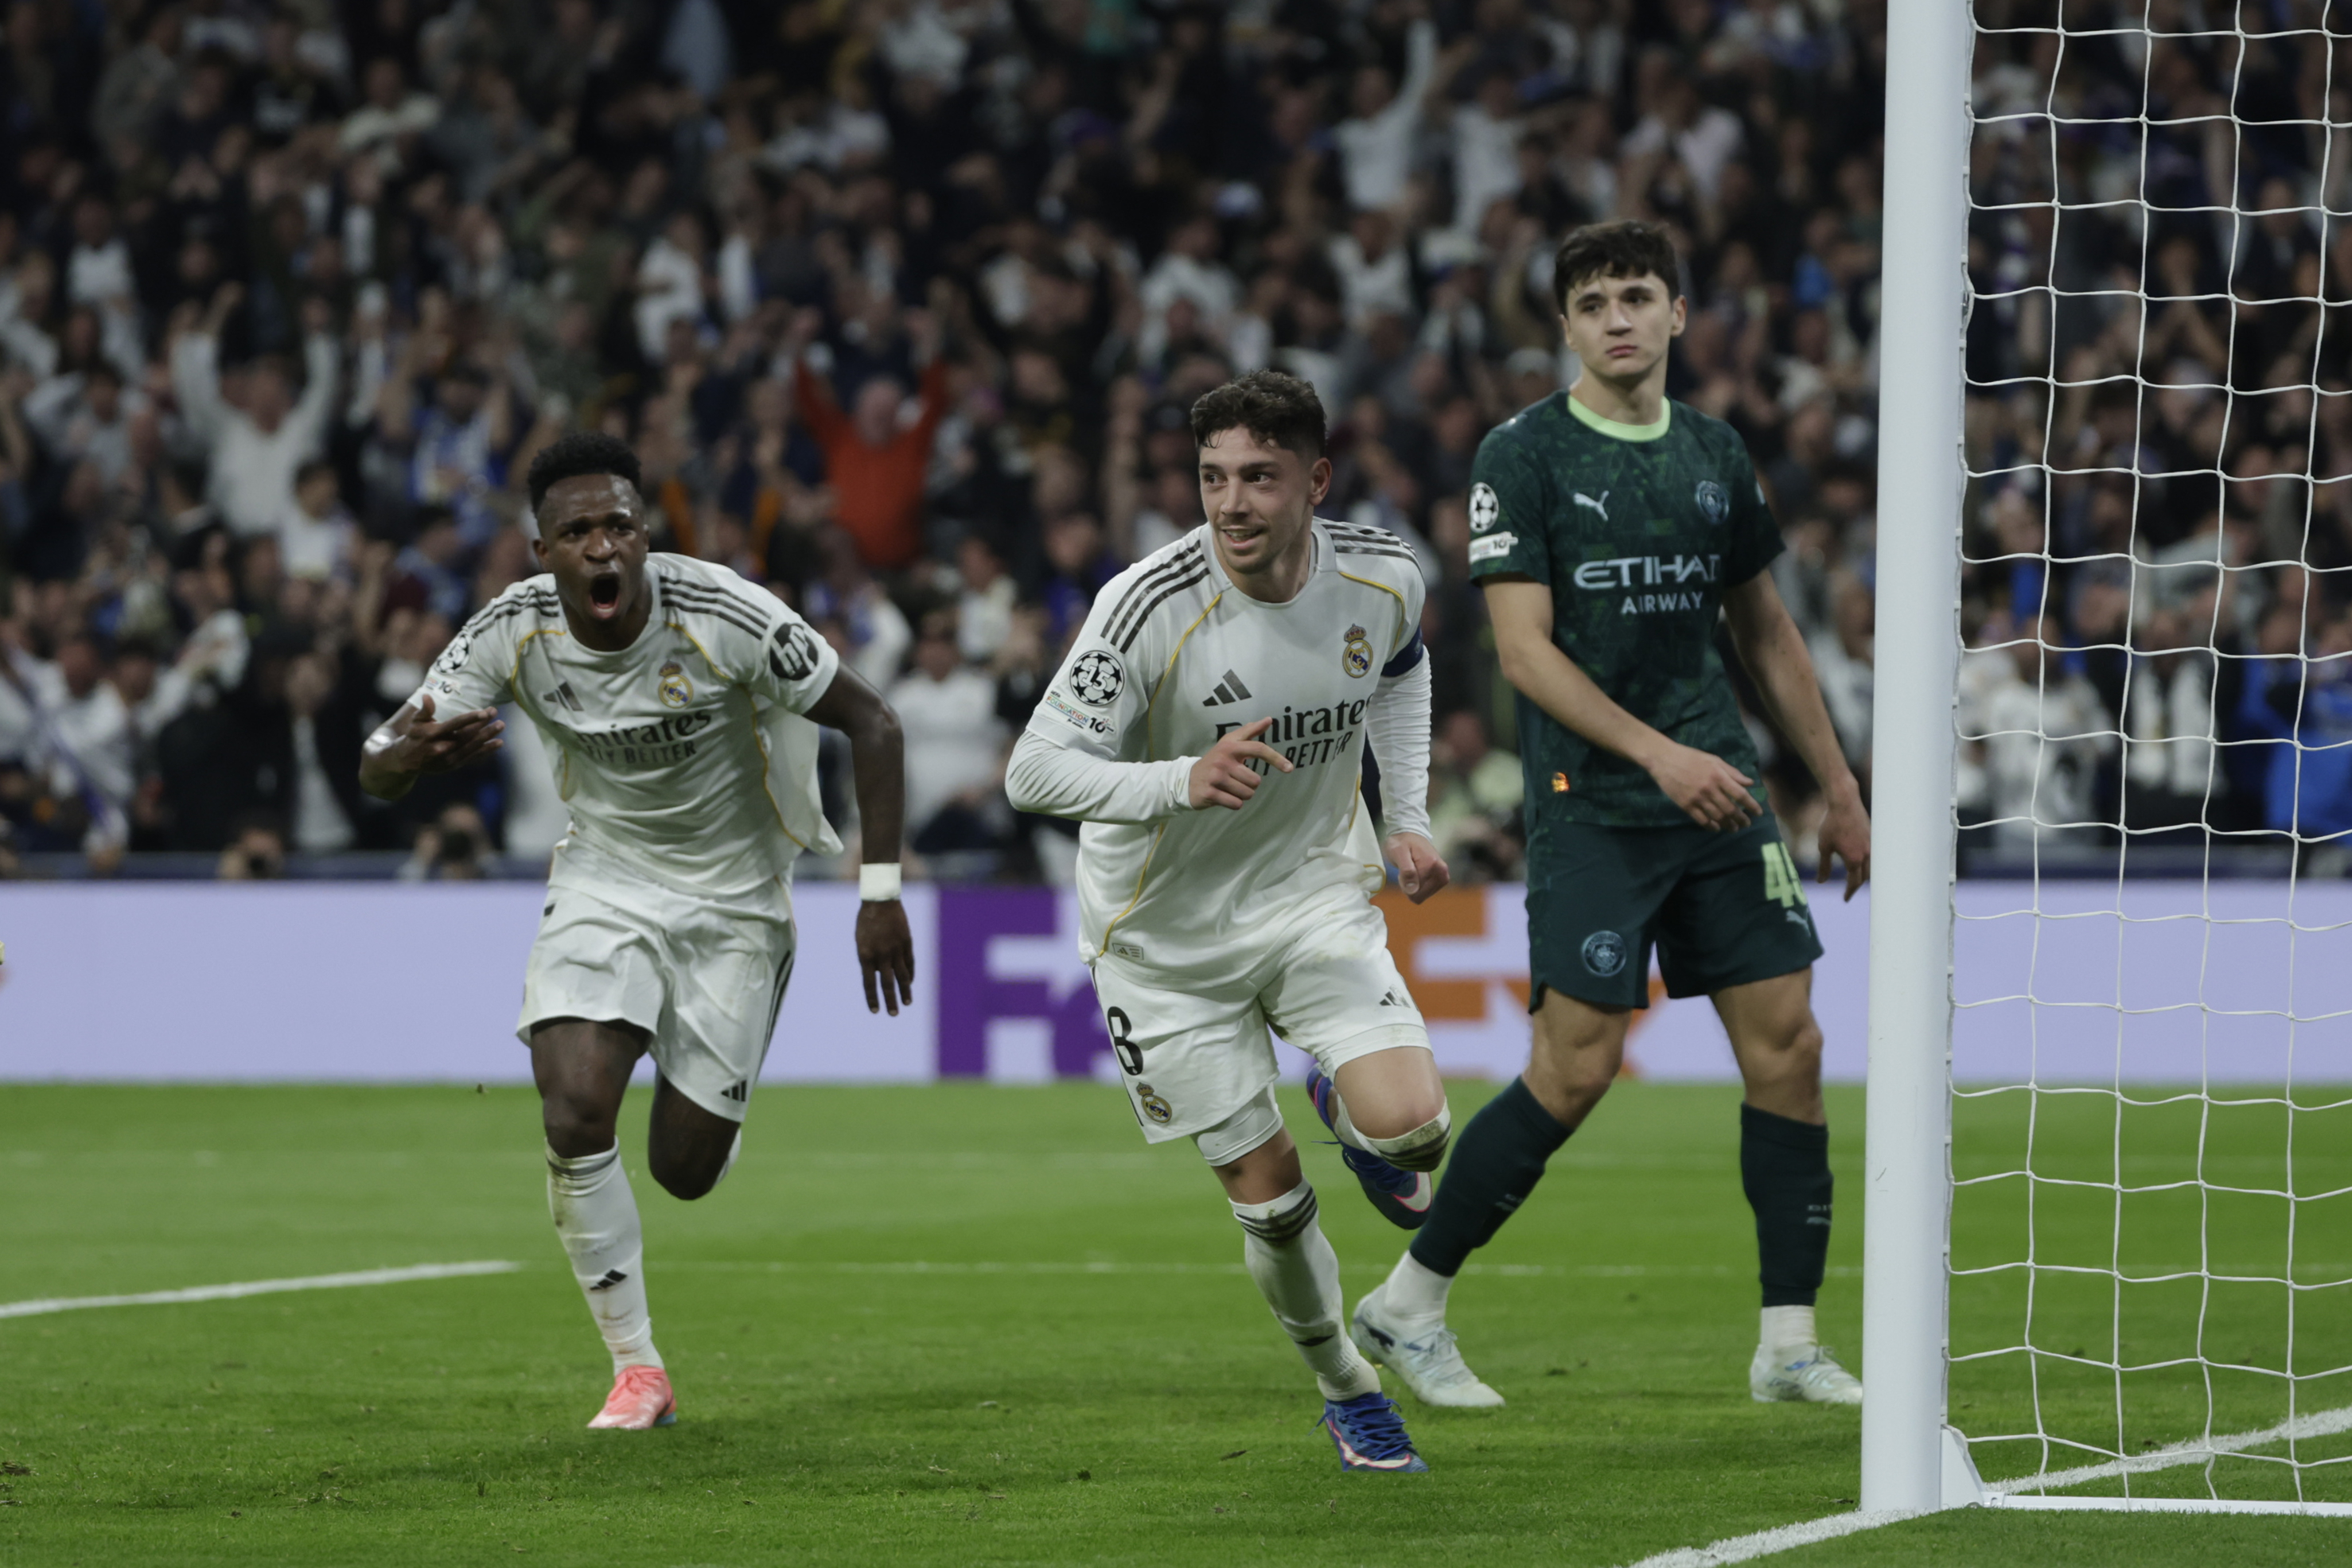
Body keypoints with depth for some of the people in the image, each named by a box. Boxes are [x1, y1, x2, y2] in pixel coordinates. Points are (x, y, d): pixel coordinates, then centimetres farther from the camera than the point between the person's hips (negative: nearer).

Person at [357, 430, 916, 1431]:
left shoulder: (722, 617, -25)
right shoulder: (514, 631, -17)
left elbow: (870, 724, -15)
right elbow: (376, 771, -15)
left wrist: (881, 895, -19)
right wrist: (417, 754, -40)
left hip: (734, 898, -1)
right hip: (604, 883, 1)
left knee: (684, 1169, 0)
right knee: (573, 1115, -21)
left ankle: (708, 1109, 41)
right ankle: (637, 1371, -5)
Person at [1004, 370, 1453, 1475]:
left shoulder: (1381, 577, -11)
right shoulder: (1150, 606, -25)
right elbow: (1034, 770, -27)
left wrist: (1408, 819, 6)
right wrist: (1183, 781, -42)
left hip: (1315, 890, 2)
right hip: (1167, 932, -2)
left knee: (1411, 1128, -19)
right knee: (1266, 1193, -1)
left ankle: (1344, 1103, 19)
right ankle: (1345, 1389, 27)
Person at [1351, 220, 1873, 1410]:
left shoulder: (1716, 456, 12)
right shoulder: (1524, 455, -5)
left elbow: (1766, 632, 22)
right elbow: (1524, 648, -12)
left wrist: (1839, 788, 20)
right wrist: (1658, 753, -21)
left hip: (1719, 796, 6)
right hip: (1590, 807, -6)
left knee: (1787, 1043, -1)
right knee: (1576, 1067, -10)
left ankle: (1789, 1345, 5)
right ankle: (1406, 1308, 4)